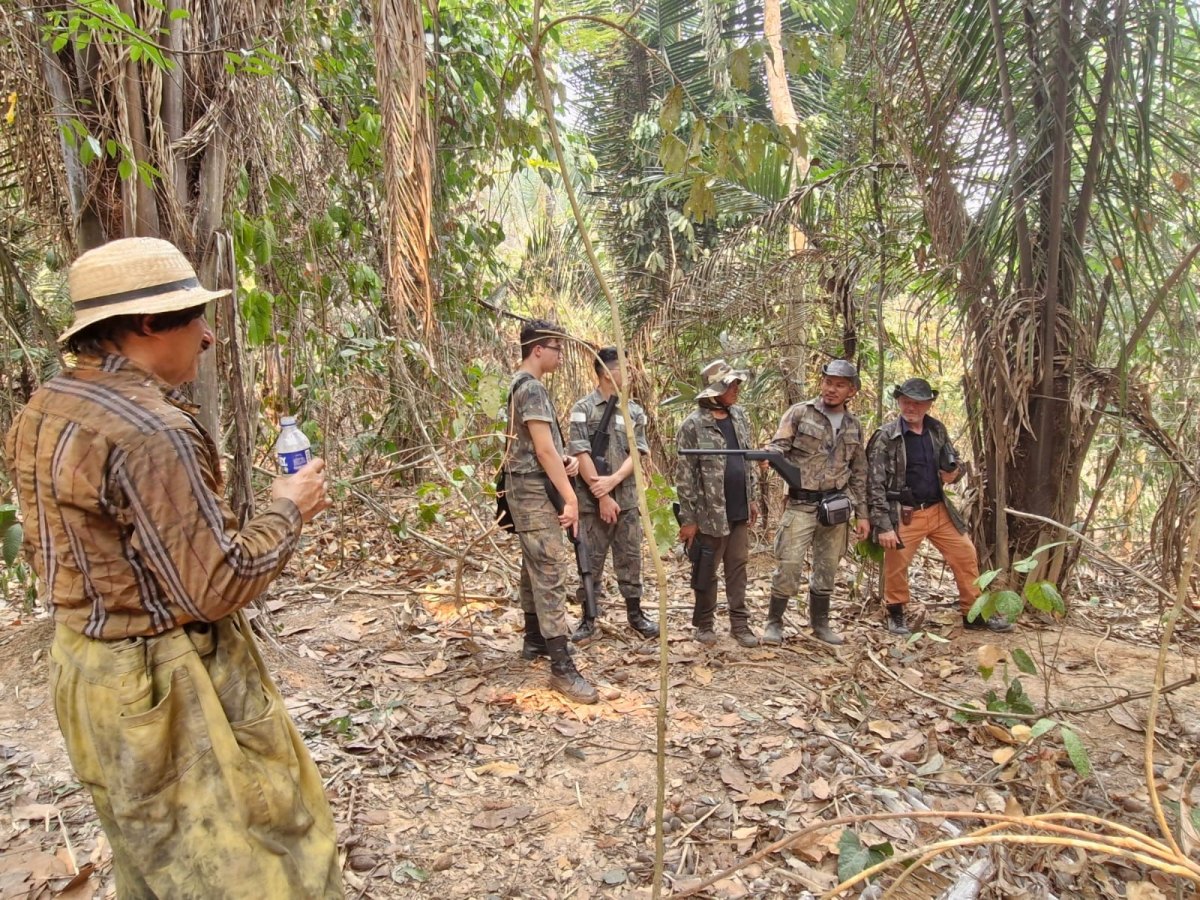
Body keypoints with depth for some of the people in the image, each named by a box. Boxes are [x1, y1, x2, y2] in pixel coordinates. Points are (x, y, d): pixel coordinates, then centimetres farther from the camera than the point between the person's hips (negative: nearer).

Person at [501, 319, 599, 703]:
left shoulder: (521, 384, 15)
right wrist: (570, 498, -21)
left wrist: (566, 460, 2)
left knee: (534, 567, 18)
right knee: (550, 573, -12)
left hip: (528, 488, 11)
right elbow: (543, 449, -22)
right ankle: (562, 667, -11)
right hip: (534, 490, -11)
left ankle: (535, 639, 30)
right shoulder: (532, 388, -17)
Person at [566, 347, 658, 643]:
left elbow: (638, 452, 2)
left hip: (627, 499, 4)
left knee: (630, 558, 10)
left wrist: (613, 480, -14)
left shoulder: (634, 412, 8)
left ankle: (635, 613, 24)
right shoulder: (583, 409, -5)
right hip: (592, 500, -3)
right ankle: (588, 618, 16)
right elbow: (581, 455, -10)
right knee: (591, 560, 4)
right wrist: (602, 496, -13)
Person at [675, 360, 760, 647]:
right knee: (706, 571, 8)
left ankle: (740, 623, 23)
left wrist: (752, 499, 15)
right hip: (710, 513, -5)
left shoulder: (740, 415, 6)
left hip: (739, 511, 6)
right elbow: (684, 476, -13)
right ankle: (704, 623, 24)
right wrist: (688, 518, -13)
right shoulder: (694, 425, -14)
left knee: (737, 567, 12)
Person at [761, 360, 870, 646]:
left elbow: (859, 474, 15)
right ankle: (774, 622, 9)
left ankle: (820, 622, 27)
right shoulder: (800, 413, -2)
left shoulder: (853, 426, 10)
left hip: (837, 506, 4)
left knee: (827, 569, 11)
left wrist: (862, 513, 12)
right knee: (788, 566, -6)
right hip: (801, 503, -4)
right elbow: (778, 446, -8)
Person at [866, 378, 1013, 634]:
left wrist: (955, 471, -5)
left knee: (966, 555, 8)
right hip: (904, 515, -5)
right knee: (896, 565, -2)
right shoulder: (886, 437, -12)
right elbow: (875, 485, -14)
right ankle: (896, 615, 24)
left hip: (940, 511, 5)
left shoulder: (937, 430, 5)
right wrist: (883, 526, -18)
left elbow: (955, 461, 21)